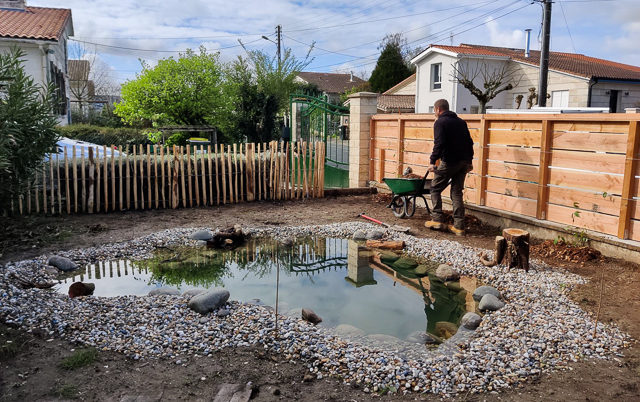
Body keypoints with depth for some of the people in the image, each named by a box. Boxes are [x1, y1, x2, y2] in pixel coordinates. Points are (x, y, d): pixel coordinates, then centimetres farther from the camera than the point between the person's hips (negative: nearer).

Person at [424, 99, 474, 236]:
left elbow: (439, 144, -18)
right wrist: (469, 161, 20)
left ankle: (437, 220, 5)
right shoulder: (461, 121, 17)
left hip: (449, 161, -7)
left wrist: (432, 161, -17)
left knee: (435, 189, 9)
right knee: (457, 193, 9)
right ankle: (459, 226, 6)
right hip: (464, 162, 7)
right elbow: (469, 142, 16)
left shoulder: (440, 122, -5)